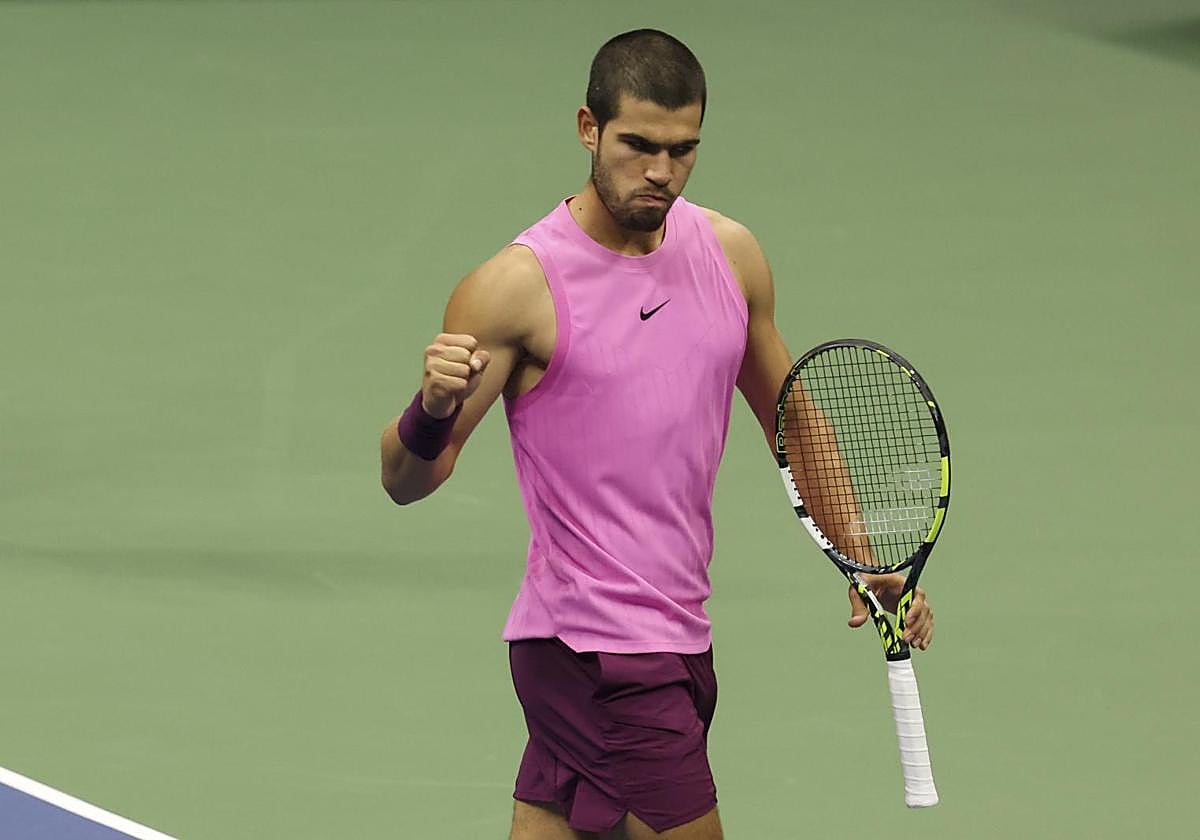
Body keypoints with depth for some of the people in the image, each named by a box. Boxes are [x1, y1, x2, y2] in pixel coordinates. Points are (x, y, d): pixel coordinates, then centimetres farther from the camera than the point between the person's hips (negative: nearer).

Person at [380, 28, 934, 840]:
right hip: (599, 653, -7)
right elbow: (407, 481, -10)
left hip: (674, 638, 7)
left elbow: (788, 417, 22)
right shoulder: (521, 285, -12)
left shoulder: (730, 254, 7)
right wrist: (433, 410, -32)